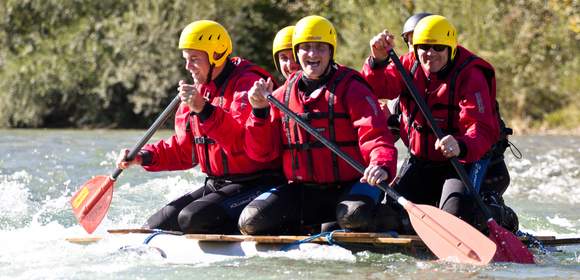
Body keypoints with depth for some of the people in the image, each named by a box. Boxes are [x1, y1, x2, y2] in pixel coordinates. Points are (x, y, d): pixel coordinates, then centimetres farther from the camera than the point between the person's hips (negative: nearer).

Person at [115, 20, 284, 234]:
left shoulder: (247, 83, -13)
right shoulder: (197, 91, 15)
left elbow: (245, 141, -29)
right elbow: (184, 150, 21)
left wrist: (205, 110, -36)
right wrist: (144, 157, 6)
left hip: (254, 186, -9)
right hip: (215, 186, 9)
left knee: (192, 219, -28)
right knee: (156, 226, -1)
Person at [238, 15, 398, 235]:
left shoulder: (352, 89, -3)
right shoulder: (283, 95, 10)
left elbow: (376, 137, -16)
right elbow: (261, 153, 7)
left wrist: (381, 166, -39)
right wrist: (260, 112, -9)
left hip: (348, 186, -4)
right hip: (302, 190, 4)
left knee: (354, 216, -36)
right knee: (252, 221, -17)